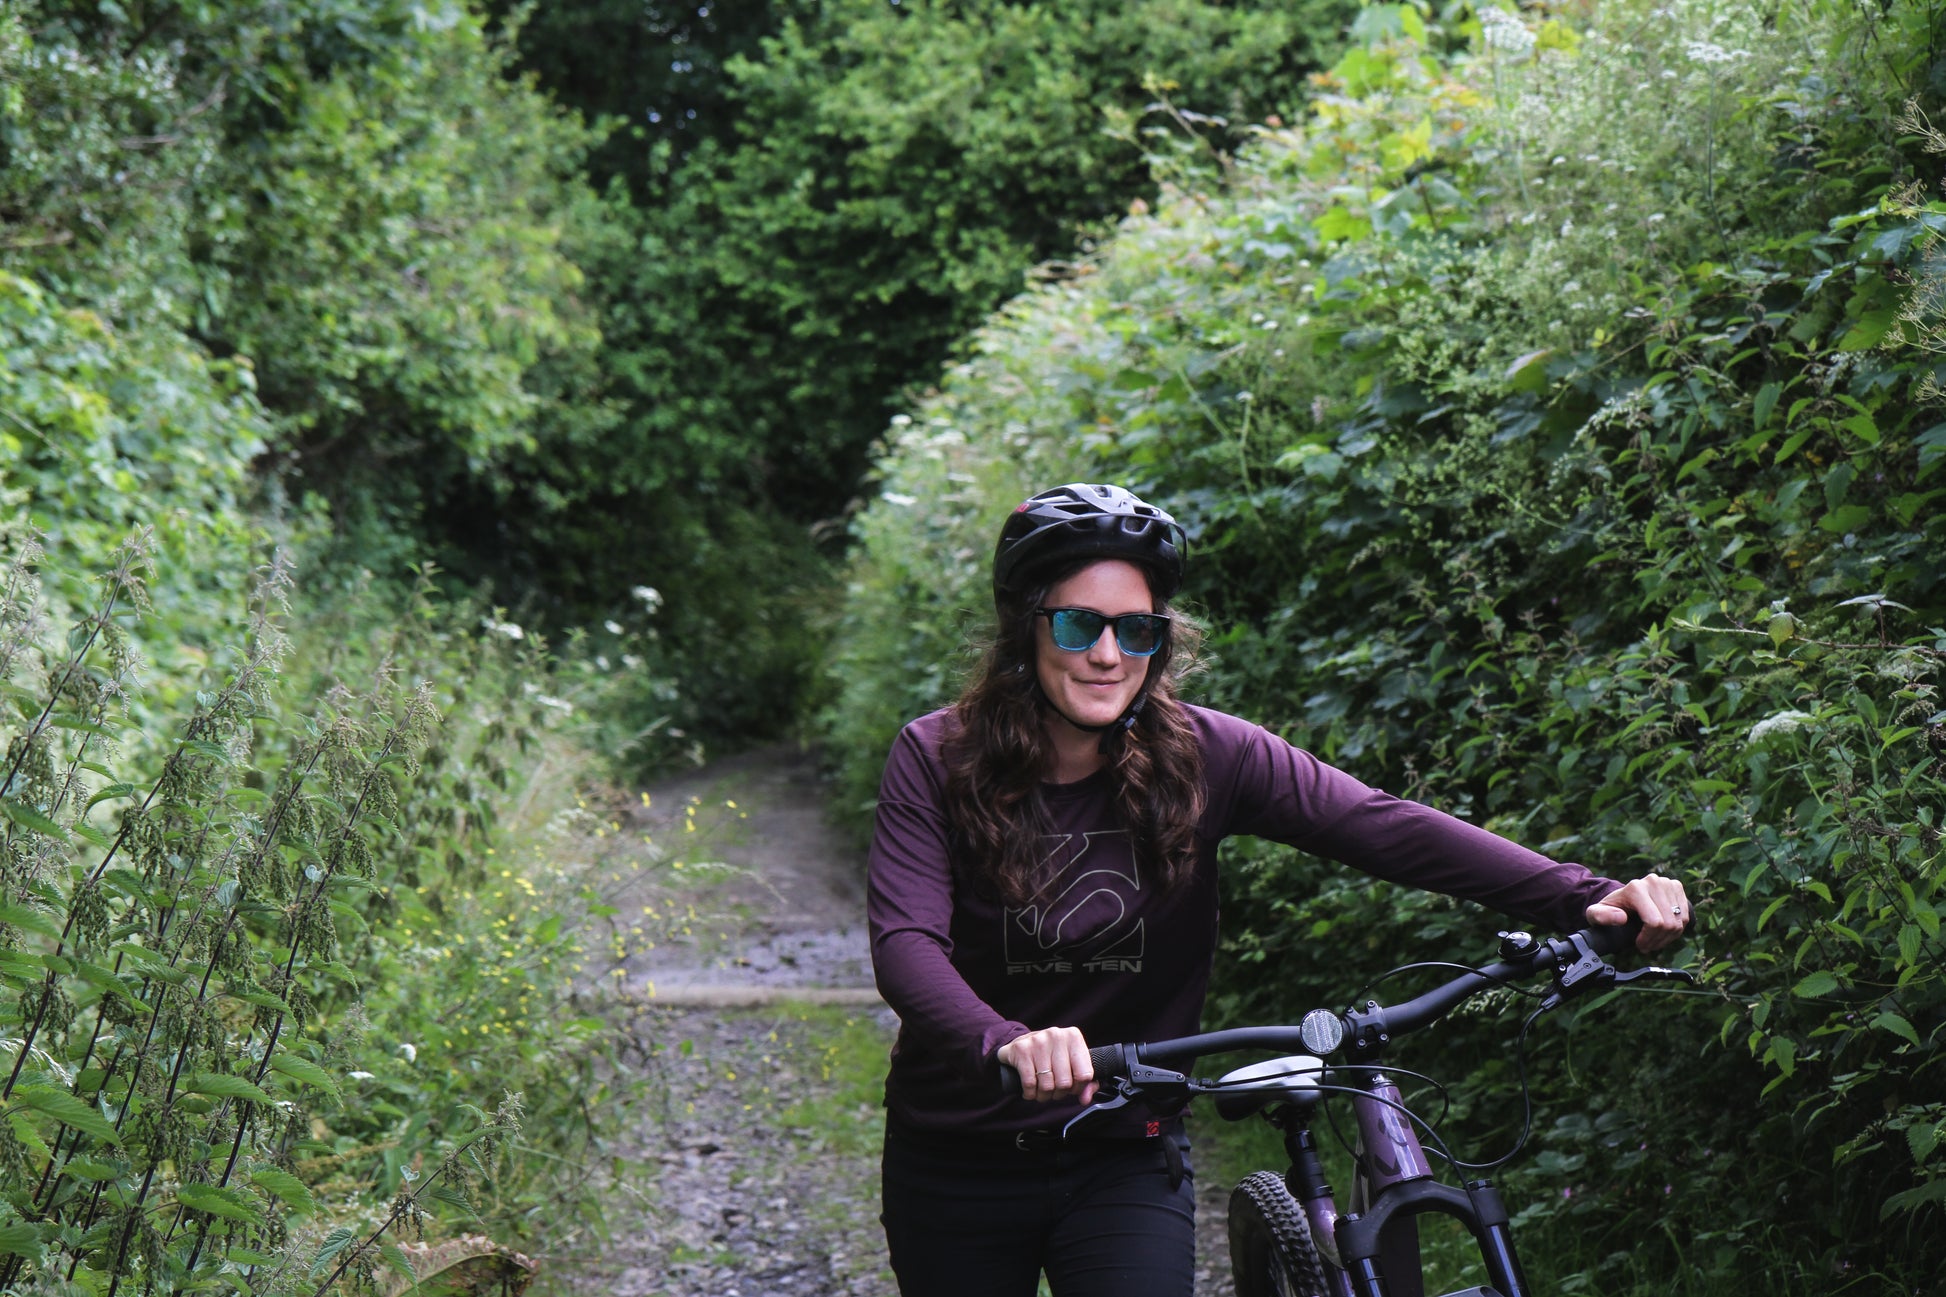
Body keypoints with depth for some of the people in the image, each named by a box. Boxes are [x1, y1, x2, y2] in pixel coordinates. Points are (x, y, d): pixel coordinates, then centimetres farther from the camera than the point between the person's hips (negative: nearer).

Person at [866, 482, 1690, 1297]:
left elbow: (1382, 826, -20)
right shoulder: (937, 761, -12)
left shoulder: (1202, 760, -9)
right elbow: (905, 944, -25)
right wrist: (1006, 1044, -47)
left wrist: (1584, 897, -33)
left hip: (1124, 1163, 0)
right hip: (957, 1164, 0)